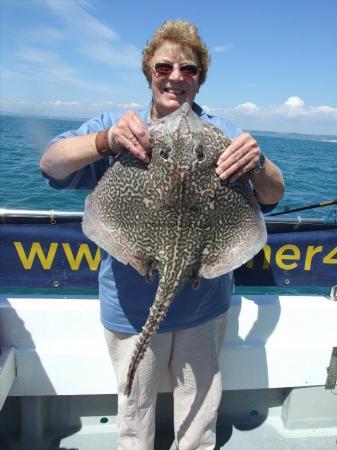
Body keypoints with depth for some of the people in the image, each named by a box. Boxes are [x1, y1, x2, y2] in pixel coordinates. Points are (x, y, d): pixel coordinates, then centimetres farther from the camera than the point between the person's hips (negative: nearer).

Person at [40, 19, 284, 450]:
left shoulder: (221, 133, -2)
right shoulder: (119, 125, -3)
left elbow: (273, 196, -9)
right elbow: (51, 164, -15)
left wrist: (257, 165, -32)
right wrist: (106, 140, -34)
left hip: (204, 303, 1)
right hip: (131, 305, 0)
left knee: (200, 407, 22)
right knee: (134, 408, 22)